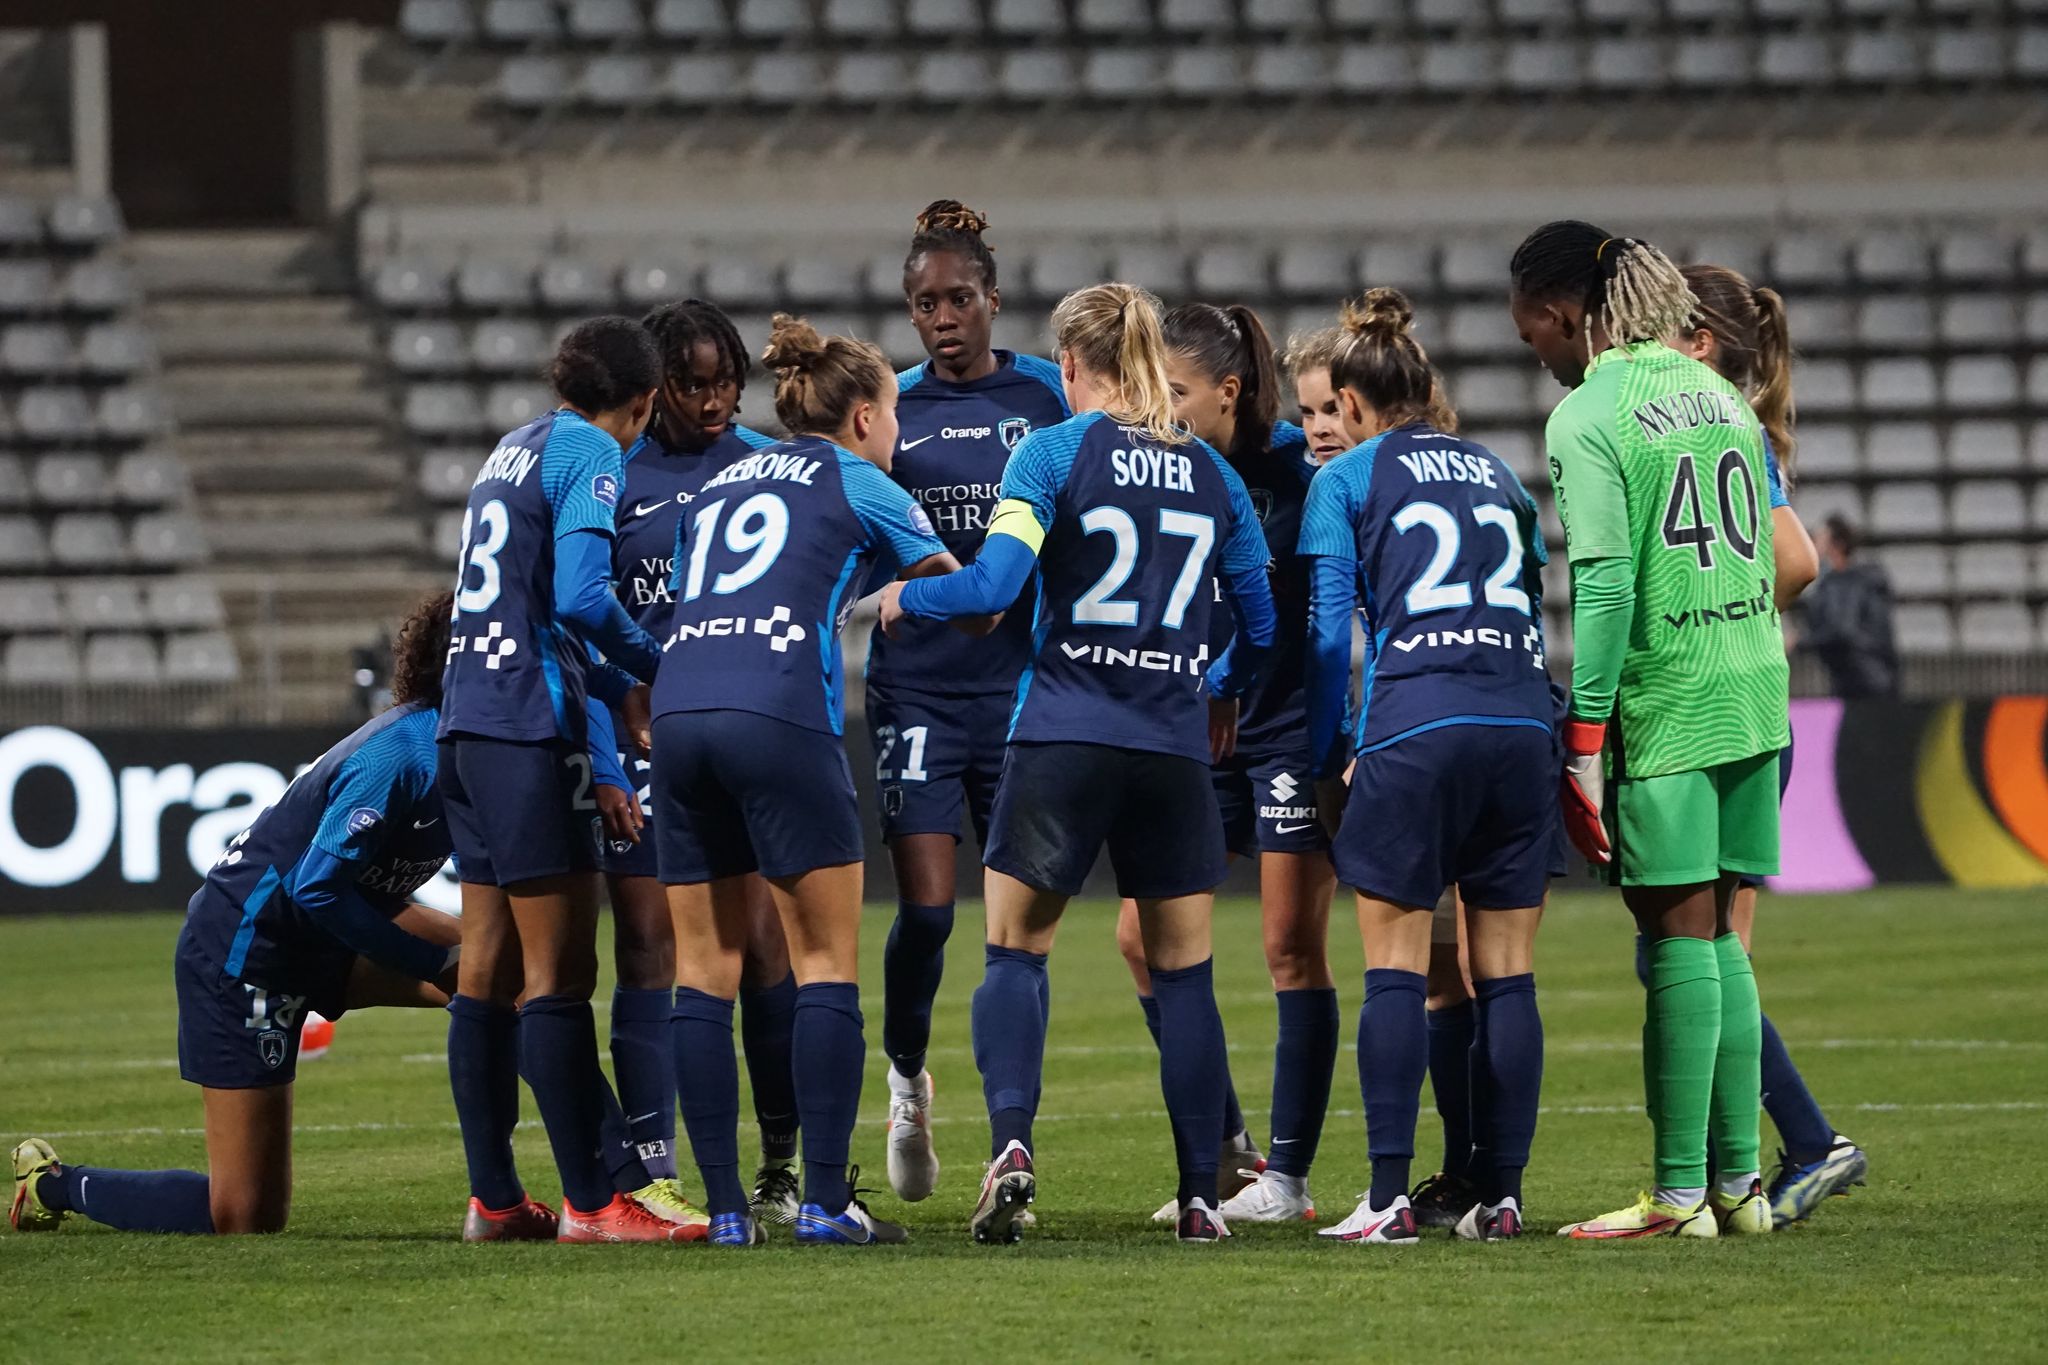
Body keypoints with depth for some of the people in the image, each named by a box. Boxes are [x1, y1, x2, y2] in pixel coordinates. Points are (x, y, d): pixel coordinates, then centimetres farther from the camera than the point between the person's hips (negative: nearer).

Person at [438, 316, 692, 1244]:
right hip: (532, 732, -9)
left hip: (467, 717, 9)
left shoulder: (516, 449, 19)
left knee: (488, 967, 10)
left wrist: (621, 692, 24)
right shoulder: (591, 454, -7)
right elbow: (579, 598, -19)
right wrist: (656, 667, -5)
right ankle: (593, 1199, -6)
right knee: (559, 970, -7)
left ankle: (491, 1195, 12)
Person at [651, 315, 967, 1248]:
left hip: (679, 710, 5)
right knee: (827, 962, 0)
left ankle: (725, 1207, 3)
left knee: (704, 965, 7)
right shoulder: (857, 484, 11)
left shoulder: (719, 486, 26)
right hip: (781, 712, -5)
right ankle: (825, 1200, -7)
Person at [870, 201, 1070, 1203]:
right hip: (916, 683, 0)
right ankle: (906, 1078, 18)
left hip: (1022, 680, 0)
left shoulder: (1046, 395, 3)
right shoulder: (889, 406, 7)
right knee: (925, 907, -8)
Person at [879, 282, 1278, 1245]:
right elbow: (1262, 629, 15)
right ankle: (1201, 1194, 4)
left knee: (1016, 948, 5)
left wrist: (904, 596, 6)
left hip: (1063, 734, -3)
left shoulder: (1051, 452, -2)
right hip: (1173, 745, 3)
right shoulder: (1213, 476, 10)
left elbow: (992, 585, -12)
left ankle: (1011, 1140, -17)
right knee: (1183, 971, 8)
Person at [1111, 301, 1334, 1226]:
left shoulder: (1289, 475, -13)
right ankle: (1227, 1150, 12)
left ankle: (1289, 1175, 3)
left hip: (1289, 726, -6)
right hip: (1202, 733, 6)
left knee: (1292, 948, -2)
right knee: (1143, 934, 1)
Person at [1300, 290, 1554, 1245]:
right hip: (1522, 721, 4)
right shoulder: (1497, 472, 21)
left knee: (1394, 970, 0)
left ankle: (1389, 1196, -7)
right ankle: (1500, 1194, 4)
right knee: (1505, 974, 6)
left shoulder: (1345, 480, 7)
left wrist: (1325, 759, 9)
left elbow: (1326, 629, 2)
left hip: (1413, 724, -4)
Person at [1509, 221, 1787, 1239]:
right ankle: (1739, 1181, 13)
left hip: (1660, 700, -7)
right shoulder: (1718, 394, 13)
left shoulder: (1588, 419, -10)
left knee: (1679, 938, -4)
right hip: (1752, 695, 7)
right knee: (1718, 936, 12)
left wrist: (1583, 737, -15)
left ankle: (1679, 1195, -2)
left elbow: (1605, 585, -17)